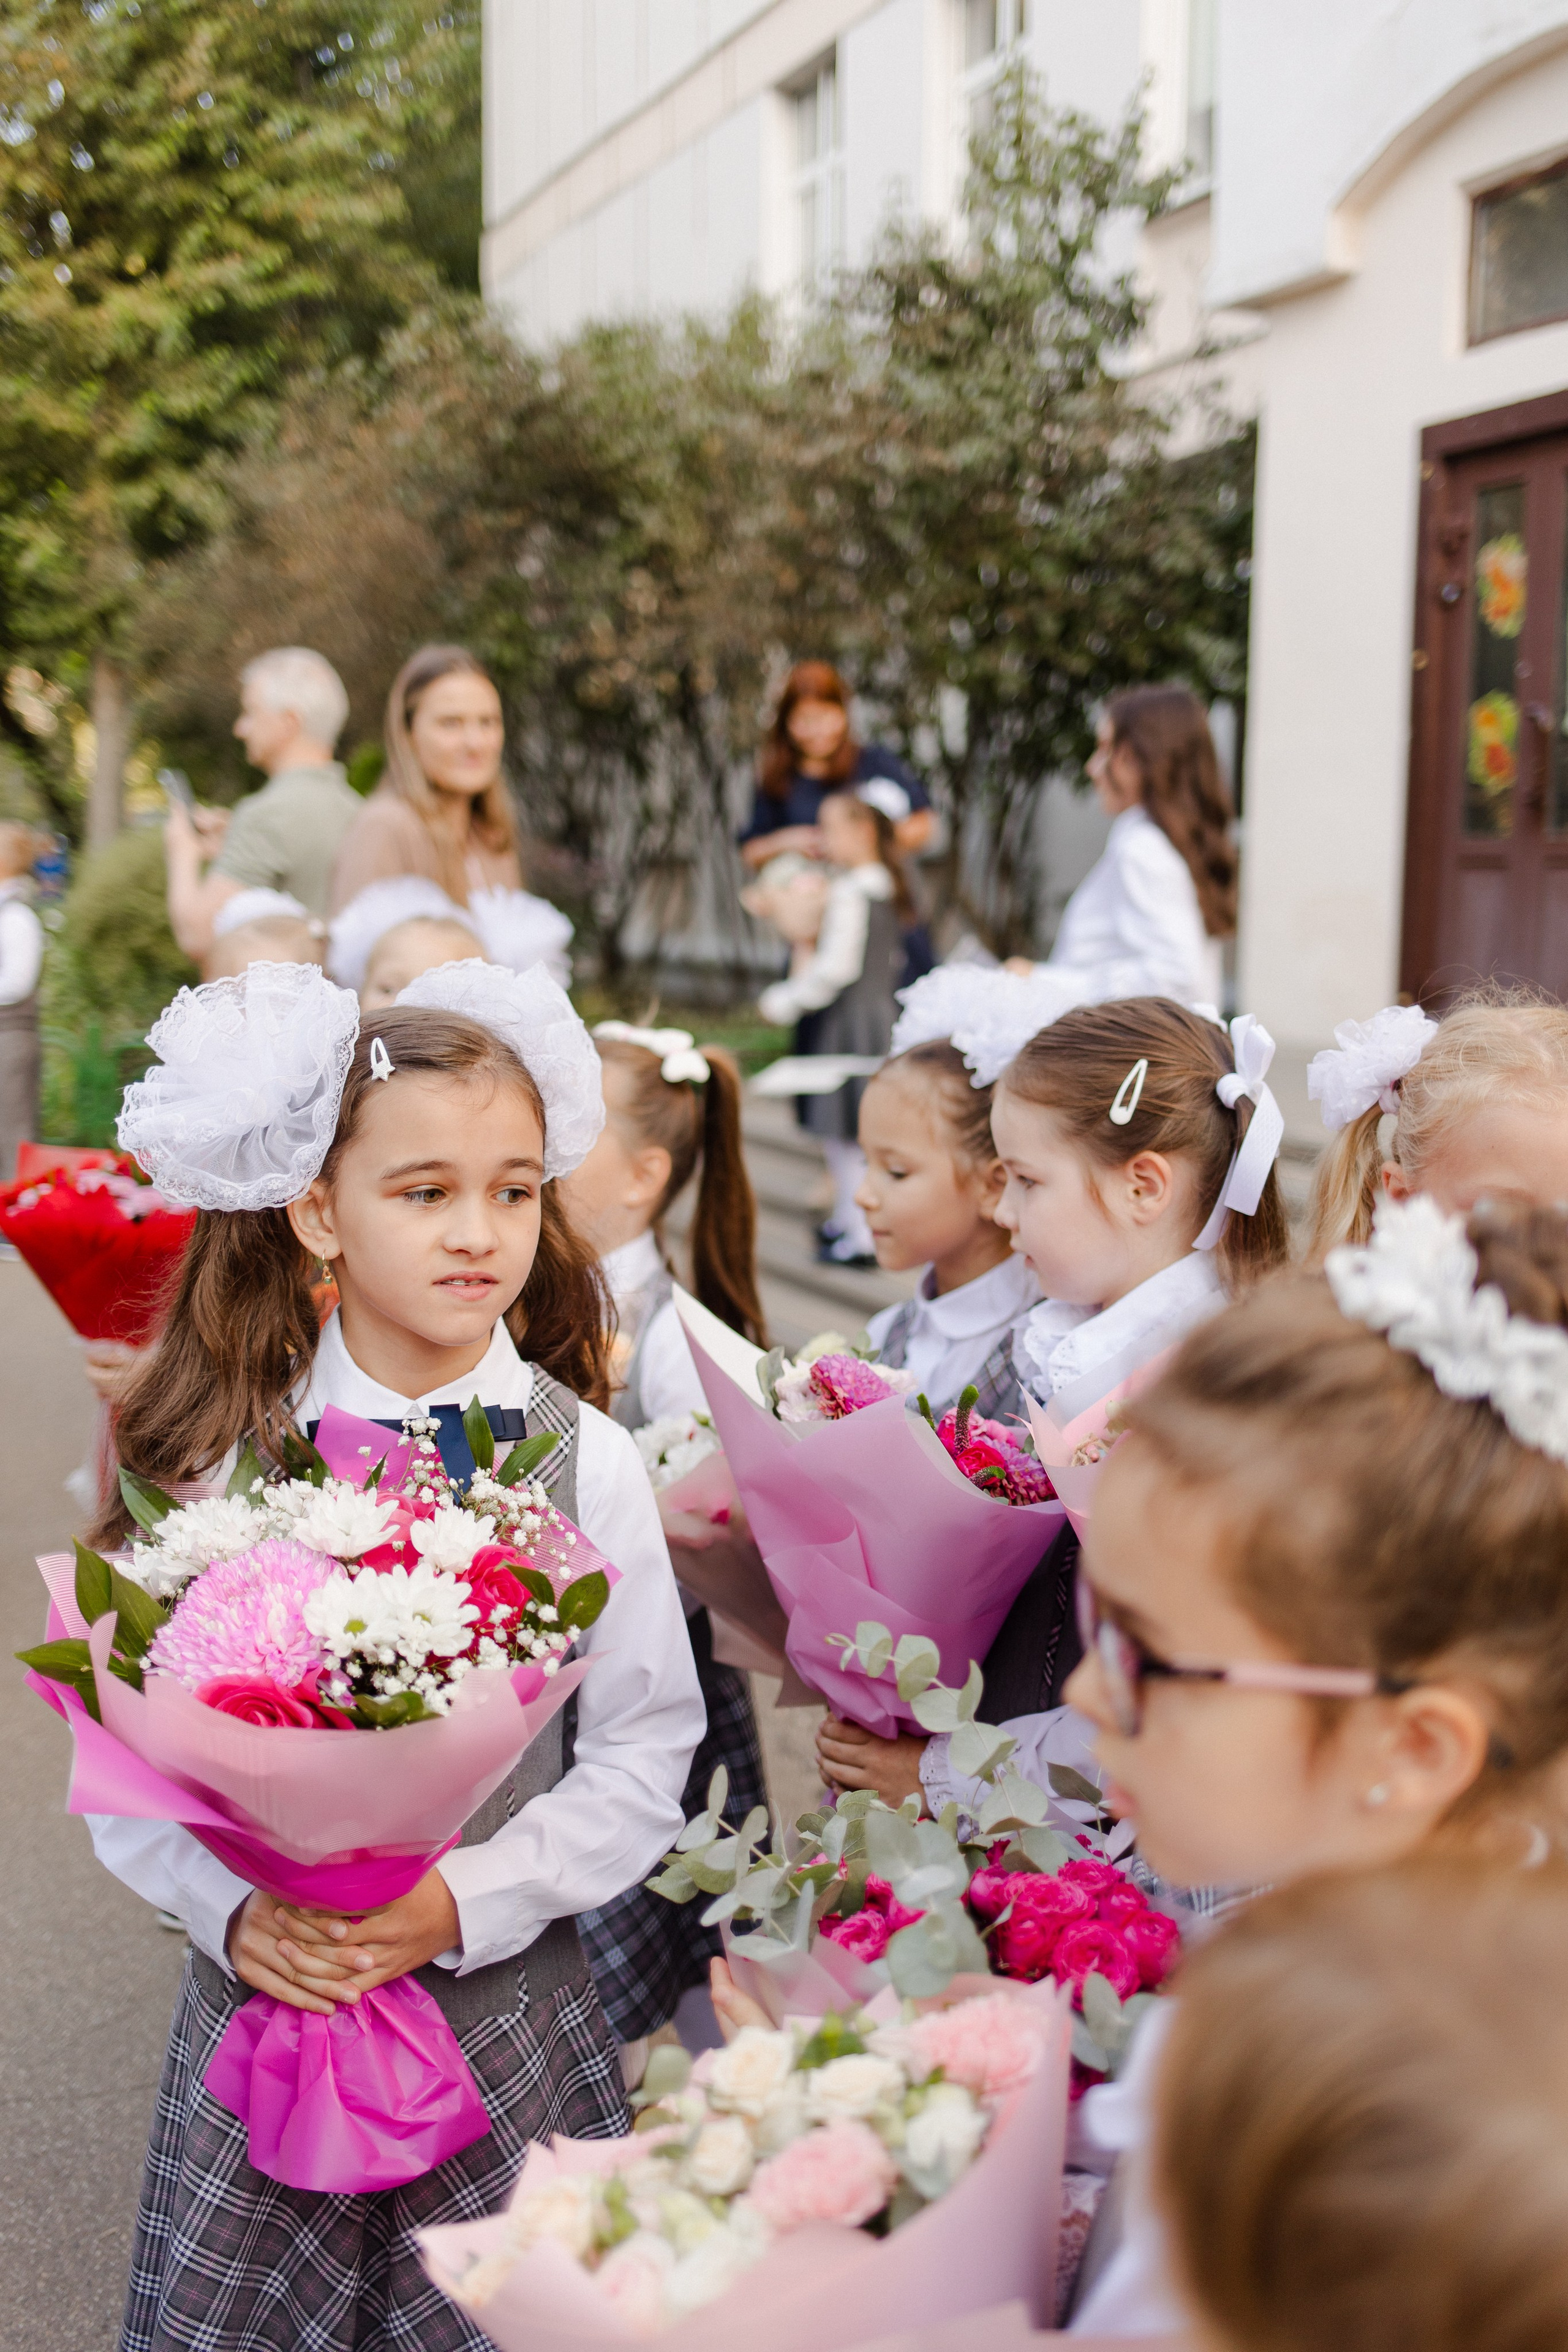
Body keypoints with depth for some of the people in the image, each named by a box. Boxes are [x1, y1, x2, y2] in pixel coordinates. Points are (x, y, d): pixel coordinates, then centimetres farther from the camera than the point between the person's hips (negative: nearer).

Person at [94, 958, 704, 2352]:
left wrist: (470, 1900, -13)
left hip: (502, 2005, 0)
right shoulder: (223, 1451, -4)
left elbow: (644, 1755, -2)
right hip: (265, 1992, 0)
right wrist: (229, 1906, -15)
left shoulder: (586, 1462, -4)